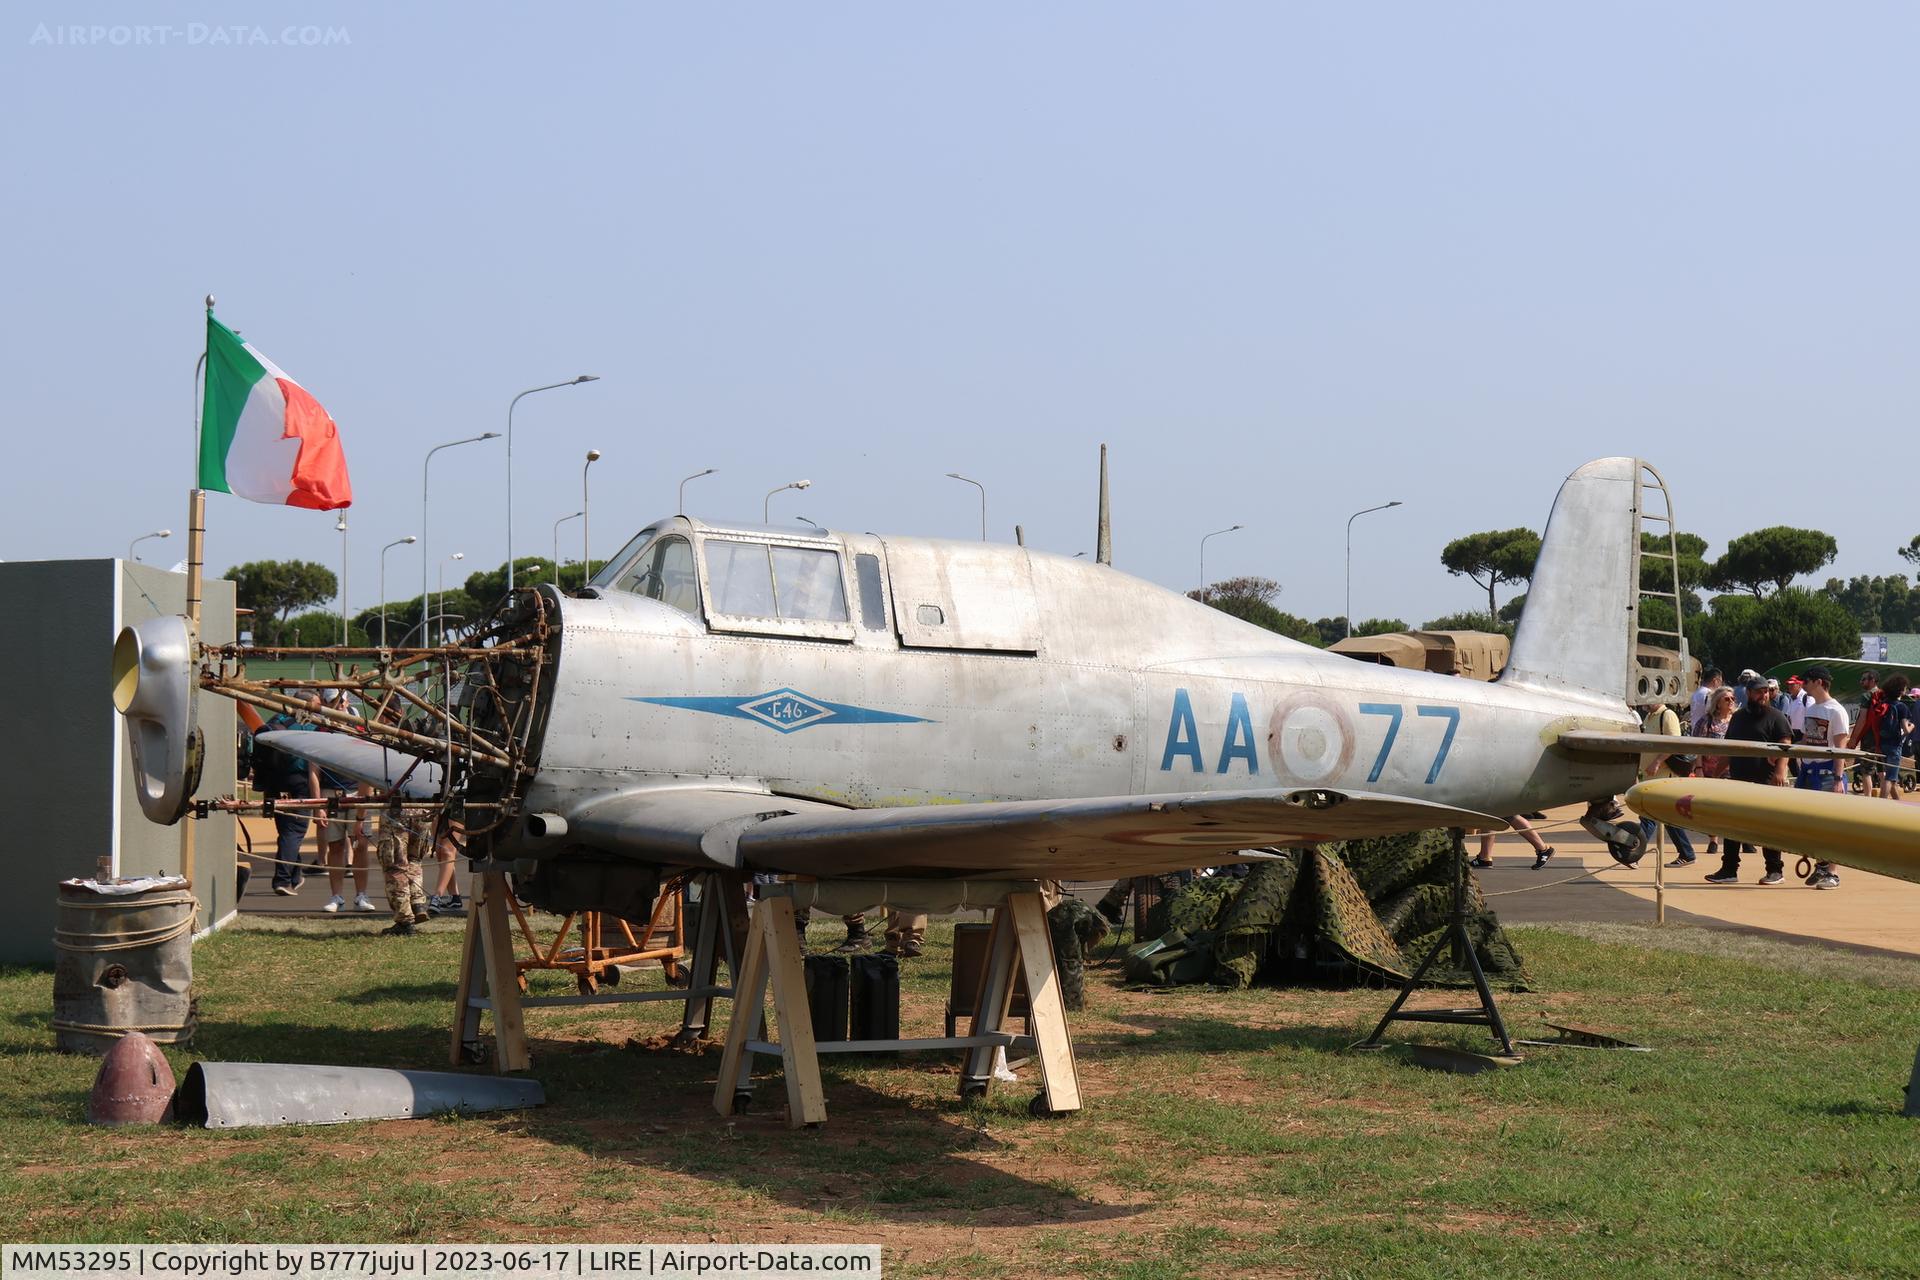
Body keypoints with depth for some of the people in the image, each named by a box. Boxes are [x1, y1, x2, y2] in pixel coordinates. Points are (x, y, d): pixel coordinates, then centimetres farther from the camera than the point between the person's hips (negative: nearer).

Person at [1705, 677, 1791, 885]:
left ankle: (1775, 870, 8)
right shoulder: (1738, 717, 16)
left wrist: (1780, 770, -23)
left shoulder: (1776, 717, -2)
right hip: (1738, 780, 6)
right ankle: (1729, 869, 12)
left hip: (1766, 781, -6)